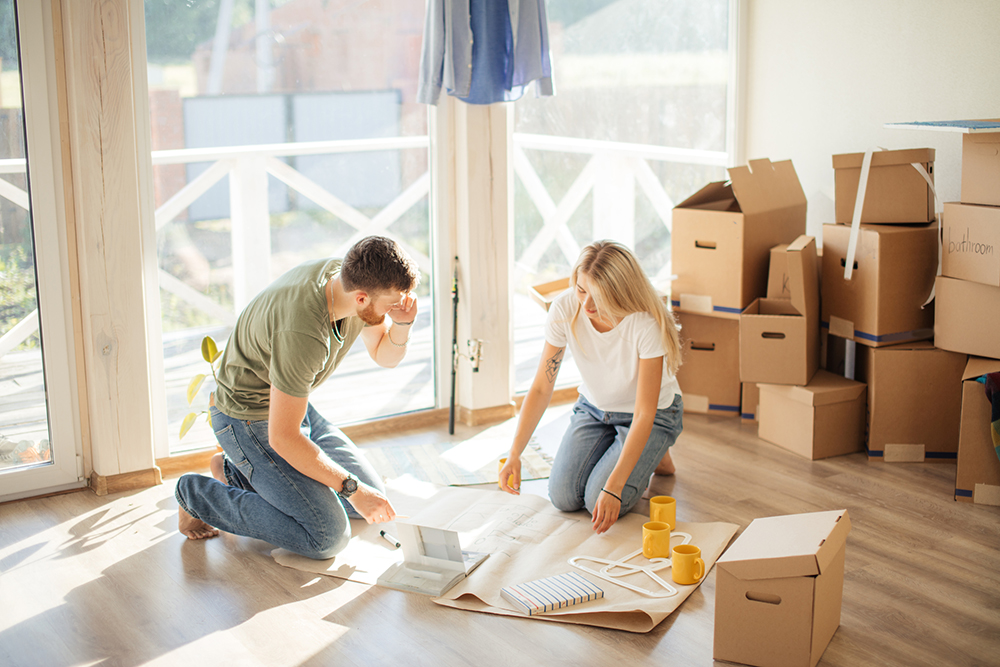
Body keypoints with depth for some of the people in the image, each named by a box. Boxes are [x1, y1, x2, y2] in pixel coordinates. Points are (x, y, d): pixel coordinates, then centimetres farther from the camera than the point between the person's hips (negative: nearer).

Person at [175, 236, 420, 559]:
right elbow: (283, 438, -30)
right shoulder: (303, 333, -37)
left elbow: (385, 356, 4)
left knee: (373, 494, 11)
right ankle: (199, 494, -1)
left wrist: (402, 324, -18)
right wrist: (351, 488, -23)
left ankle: (237, 473, 19)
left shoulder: (351, 277, -12)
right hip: (250, 420, -9)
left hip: (291, 403, 9)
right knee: (327, 537, -18)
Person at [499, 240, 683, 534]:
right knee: (563, 497, -11)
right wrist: (514, 454, -27)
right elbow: (541, 388, -16)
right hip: (593, 407, 4)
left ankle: (654, 457, 11)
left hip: (654, 413, -4)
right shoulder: (564, 309, -24)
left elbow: (644, 415, -31)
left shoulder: (647, 324, -34)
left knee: (600, 504, -19)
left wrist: (612, 488, -37)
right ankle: (615, 452, 18)